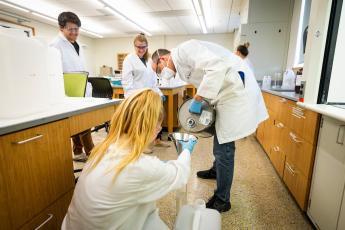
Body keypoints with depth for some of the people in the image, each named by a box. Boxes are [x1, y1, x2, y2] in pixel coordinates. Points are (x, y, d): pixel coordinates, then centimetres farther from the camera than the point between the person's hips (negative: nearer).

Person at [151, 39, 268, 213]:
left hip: (237, 92, -10)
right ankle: (216, 170, 49)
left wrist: (197, 100, -23)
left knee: (223, 148, -4)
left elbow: (217, 65, -28)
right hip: (228, 93, 10)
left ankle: (222, 201, 13)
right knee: (219, 140, 25)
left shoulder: (185, 49, -13)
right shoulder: (183, 64, 16)